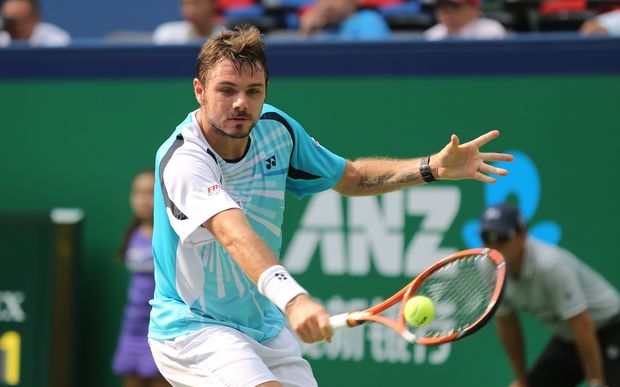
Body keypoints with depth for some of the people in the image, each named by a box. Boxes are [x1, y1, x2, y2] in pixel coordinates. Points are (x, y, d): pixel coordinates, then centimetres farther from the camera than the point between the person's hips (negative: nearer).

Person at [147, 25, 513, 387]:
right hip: (192, 328, -8)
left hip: (264, 328, 8)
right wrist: (292, 299, -59)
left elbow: (347, 176, 13)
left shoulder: (277, 127, -3)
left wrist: (433, 167, 0)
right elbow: (235, 236, -43)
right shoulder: (183, 160, -26)